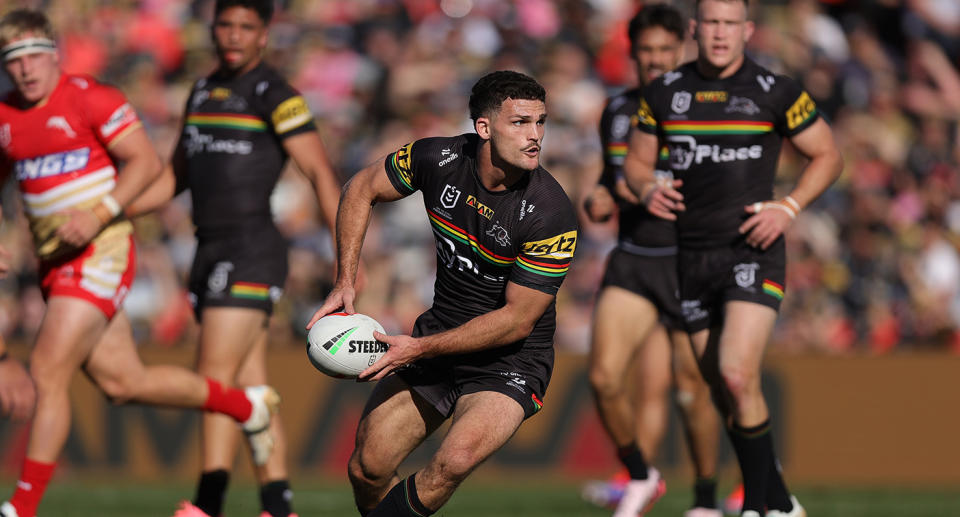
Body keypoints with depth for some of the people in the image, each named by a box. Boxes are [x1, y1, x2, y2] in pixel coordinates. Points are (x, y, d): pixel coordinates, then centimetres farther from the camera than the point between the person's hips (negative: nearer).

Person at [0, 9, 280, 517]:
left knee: (47, 372, -14)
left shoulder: (89, 98, -9)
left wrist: (99, 216, -21)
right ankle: (244, 404, 29)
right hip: (53, 262, 7)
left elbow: (146, 161, -10)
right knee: (122, 382, 10)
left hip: (99, 253, -7)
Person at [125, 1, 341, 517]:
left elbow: (320, 171, -13)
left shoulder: (274, 94, -8)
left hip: (251, 251, -8)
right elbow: (174, 177, 24)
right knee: (249, 388, 7)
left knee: (216, 378, -15)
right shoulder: (205, 90, 17)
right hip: (212, 252, 8)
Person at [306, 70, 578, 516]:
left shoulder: (551, 215, -24)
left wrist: (420, 349, -20)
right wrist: (345, 282, -2)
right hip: (438, 334, 4)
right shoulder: (439, 159, -12)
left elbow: (517, 321, -19)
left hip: (510, 360, -4)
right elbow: (362, 189, 7)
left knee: (456, 459, -30)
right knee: (366, 469, 2)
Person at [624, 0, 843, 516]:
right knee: (724, 393, 8)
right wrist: (649, 191, -7)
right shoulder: (664, 92, 6)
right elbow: (637, 160, 16)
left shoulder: (775, 92, -3)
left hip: (753, 254, -5)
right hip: (693, 256, 5)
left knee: (737, 378, -20)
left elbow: (827, 155, 5)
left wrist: (788, 208, -10)